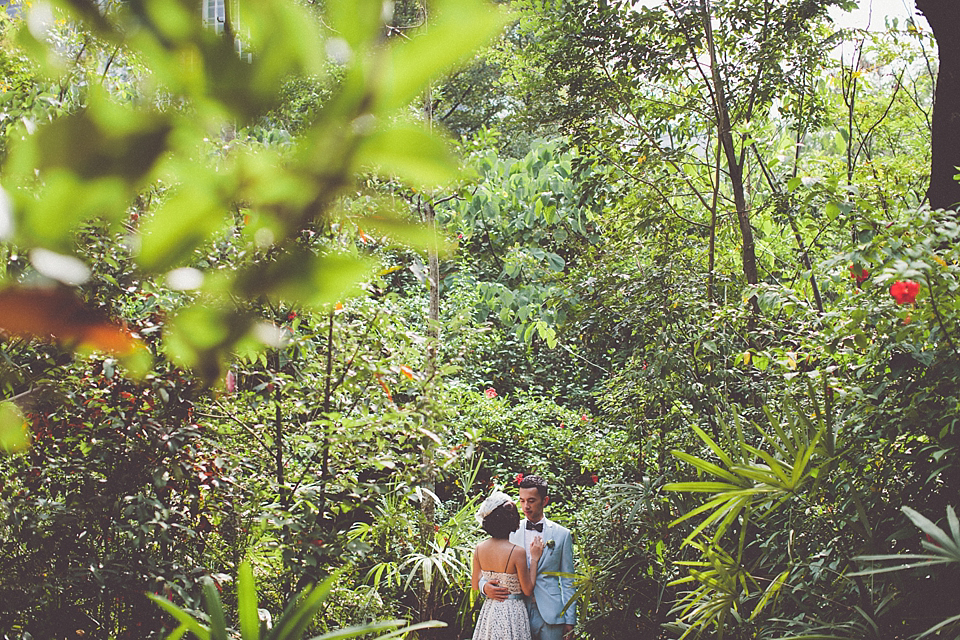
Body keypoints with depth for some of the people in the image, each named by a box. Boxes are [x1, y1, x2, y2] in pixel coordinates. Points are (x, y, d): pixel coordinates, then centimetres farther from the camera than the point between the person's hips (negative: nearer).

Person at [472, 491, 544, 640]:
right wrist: (534, 559, -5)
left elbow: (475, 585, 7)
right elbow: (528, 590, -10)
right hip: (512, 611, -5)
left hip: (489, 610, 5)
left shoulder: (479, 549, -4)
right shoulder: (517, 552, -20)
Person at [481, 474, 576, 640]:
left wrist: (569, 620, 2)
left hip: (550, 614, -1)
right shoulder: (510, 532, 6)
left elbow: (567, 581, 7)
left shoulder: (562, 534, 5)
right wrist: (485, 586, -15)